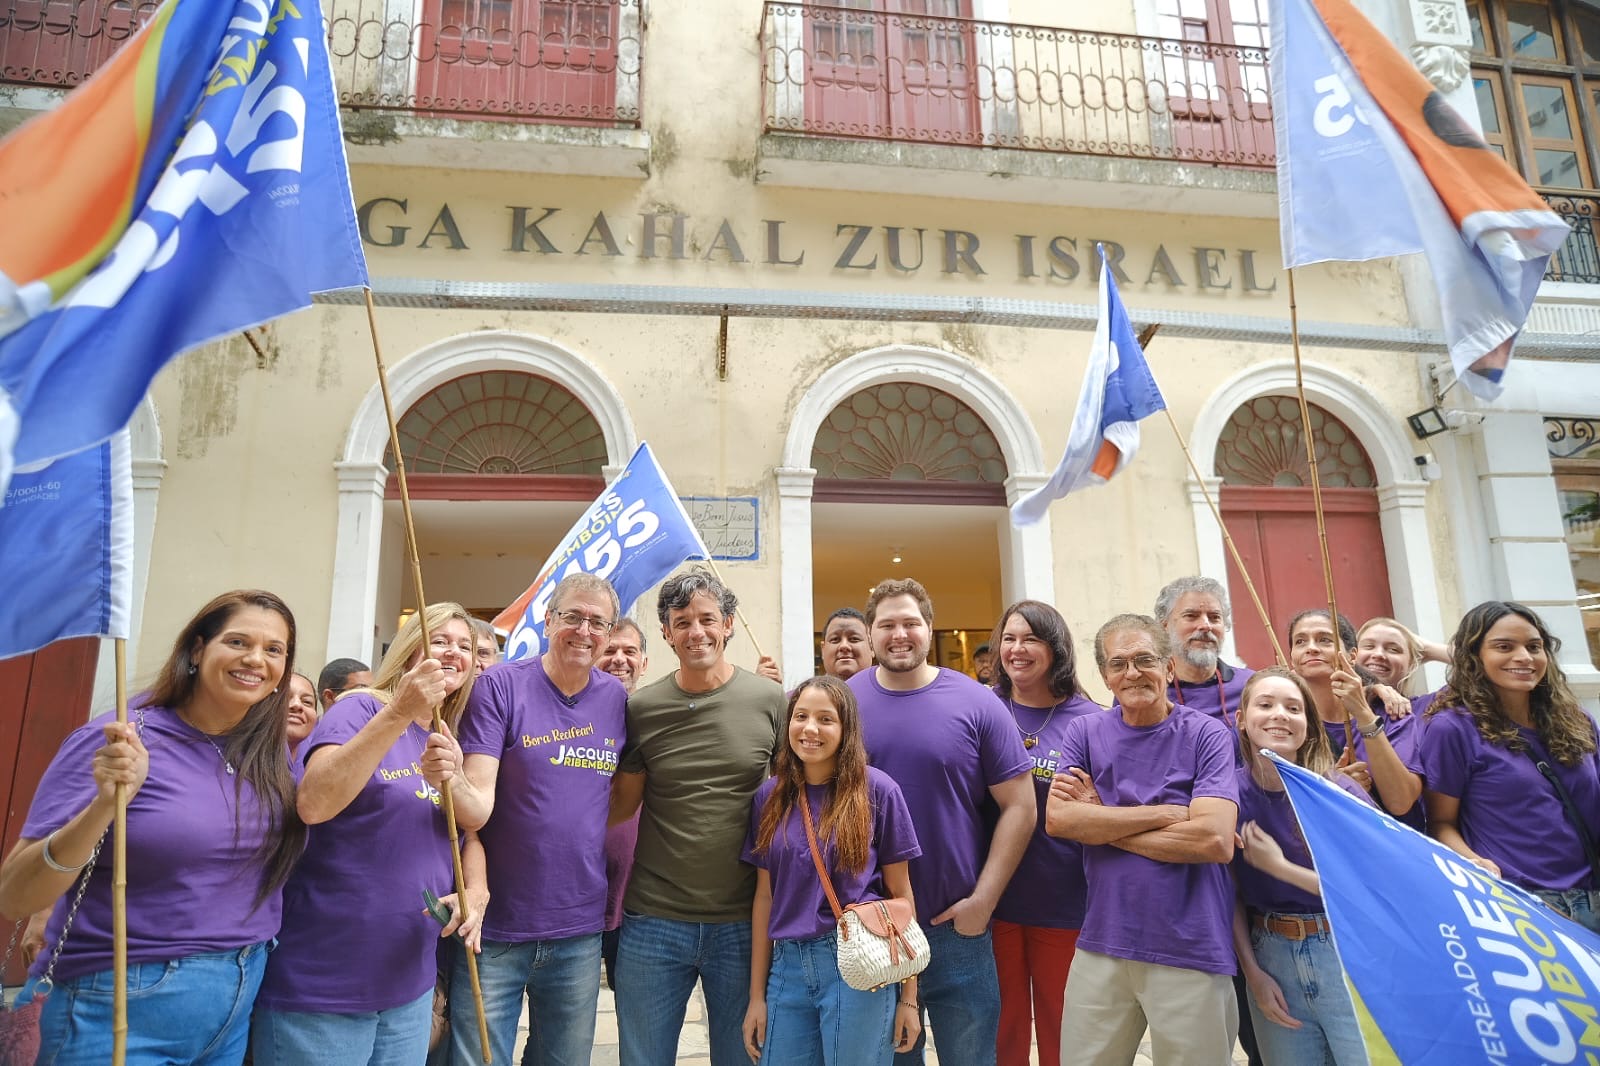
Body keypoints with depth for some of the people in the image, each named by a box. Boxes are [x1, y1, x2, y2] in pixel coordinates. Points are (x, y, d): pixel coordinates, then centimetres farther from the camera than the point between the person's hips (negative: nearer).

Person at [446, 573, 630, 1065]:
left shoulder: (617, 698, 1)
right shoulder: (500, 685, -11)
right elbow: (477, 811, -18)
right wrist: (454, 780, -38)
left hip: (580, 932, 4)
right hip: (496, 931, -3)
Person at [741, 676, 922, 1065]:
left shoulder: (877, 790, -6)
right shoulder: (770, 796, 4)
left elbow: (900, 893, -2)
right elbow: (765, 896, 8)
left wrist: (909, 996, -1)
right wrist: (756, 993, 8)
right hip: (787, 965, 3)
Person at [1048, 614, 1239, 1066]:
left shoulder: (1207, 735, -5)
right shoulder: (1085, 732, 3)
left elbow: (1214, 840, -17)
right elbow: (1057, 819, -10)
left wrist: (1099, 822, -11)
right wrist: (1165, 813, -14)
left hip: (1192, 952, -3)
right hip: (1100, 947, 3)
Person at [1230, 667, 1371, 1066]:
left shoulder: (1341, 794, -11)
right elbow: (1231, 893, 2)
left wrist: (1280, 867, -17)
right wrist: (1252, 972, -2)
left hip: (1348, 956, -2)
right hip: (1270, 959, 2)